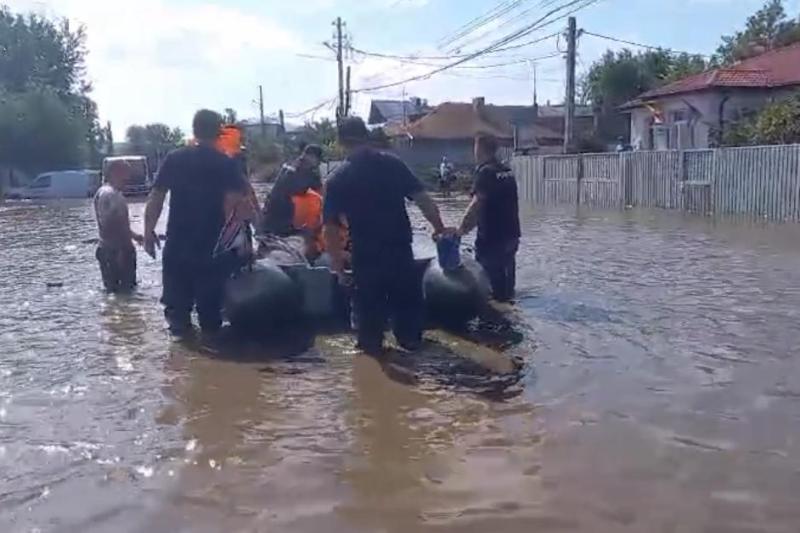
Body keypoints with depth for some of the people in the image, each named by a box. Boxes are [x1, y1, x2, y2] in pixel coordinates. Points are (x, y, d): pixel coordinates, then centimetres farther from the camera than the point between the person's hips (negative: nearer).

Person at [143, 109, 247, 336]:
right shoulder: (226, 164, -3)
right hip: (212, 245, -2)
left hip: (177, 243, 2)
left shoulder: (174, 159, 3)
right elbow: (235, 202, -15)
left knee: (177, 297, 13)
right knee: (210, 300, 8)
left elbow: (156, 197, -1)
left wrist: (148, 231, 3)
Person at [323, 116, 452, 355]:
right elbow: (422, 199, -7)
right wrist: (439, 228, 3)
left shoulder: (337, 179, -6)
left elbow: (331, 227, -7)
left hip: (365, 254, -1)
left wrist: (337, 261, 2)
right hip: (400, 248, 1)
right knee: (406, 295, 19)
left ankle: (371, 345, 27)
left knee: (369, 301, 15)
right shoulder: (392, 164, -4)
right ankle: (410, 339, 30)